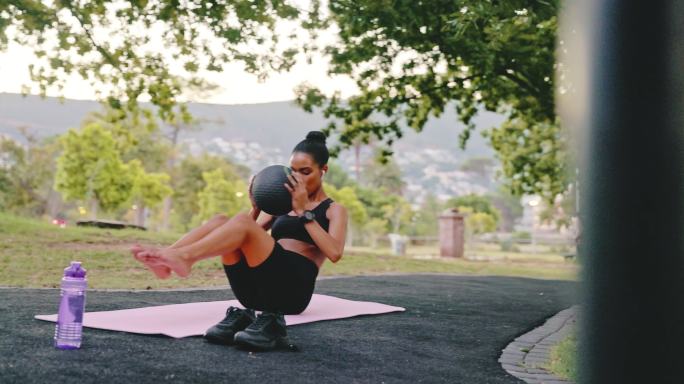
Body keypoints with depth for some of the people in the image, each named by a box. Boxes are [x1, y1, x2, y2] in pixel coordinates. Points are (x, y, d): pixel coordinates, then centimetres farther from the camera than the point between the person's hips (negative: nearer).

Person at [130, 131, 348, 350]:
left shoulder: (334, 211, 12)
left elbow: (334, 253, -9)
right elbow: (250, 242, 18)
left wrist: (304, 211, -8)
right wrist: (257, 208, 3)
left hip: (293, 290, -5)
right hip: (257, 291, 5)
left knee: (242, 222, -27)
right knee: (220, 221, -17)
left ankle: (183, 257, -47)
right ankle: (164, 261, -38)